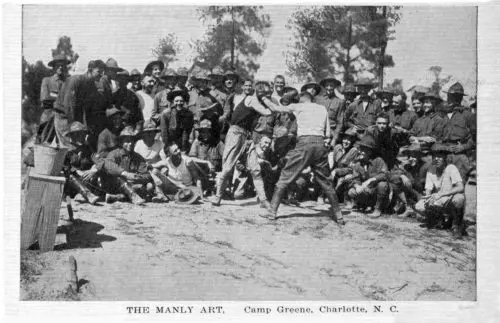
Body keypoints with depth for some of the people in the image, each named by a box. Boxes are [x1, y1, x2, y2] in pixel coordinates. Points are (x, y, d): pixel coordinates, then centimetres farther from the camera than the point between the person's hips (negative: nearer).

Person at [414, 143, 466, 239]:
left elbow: (460, 188, -30)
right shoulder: (431, 170, -2)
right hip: (440, 203, 5)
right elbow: (428, 191, -4)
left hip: (452, 202, -4)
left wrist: (440, 194, -38)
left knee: (459, 198, -39)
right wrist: (428, 197, -30)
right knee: (419, 207, -20)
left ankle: (456, 225, -11)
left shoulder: (451, 168, -17)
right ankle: (439, 219, 10)